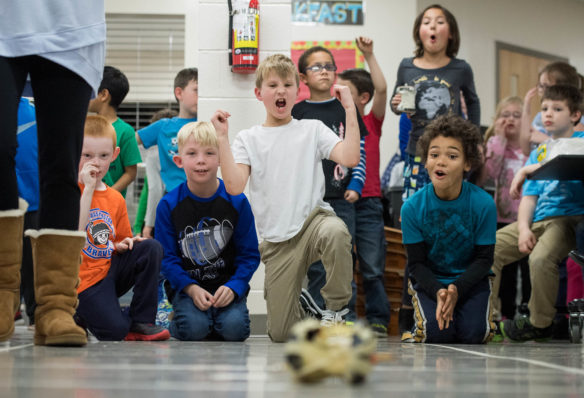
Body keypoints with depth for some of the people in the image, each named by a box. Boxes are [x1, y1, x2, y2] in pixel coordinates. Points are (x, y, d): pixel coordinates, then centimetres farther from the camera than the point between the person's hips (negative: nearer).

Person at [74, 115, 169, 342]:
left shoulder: (115, 198, 10)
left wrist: (123, 244, -4)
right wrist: (88, 188, -22)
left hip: (111, 269, 7)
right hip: (85, 280, -7)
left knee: (152, 248, -15)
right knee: (115, 331, -25)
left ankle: (141, 322, -7)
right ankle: (79, 315, 9)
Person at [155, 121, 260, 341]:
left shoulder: (237, 202, -3)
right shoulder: (168, 205, -4)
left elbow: (249, 254, 0)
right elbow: (167, 257, -4)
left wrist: (233, 287, -17)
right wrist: (191, 289, -18)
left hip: (228, 284, 1)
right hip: (187, 286, -1)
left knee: (234, 327, -25)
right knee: (194, 328, -27)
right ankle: (176, 320, 8)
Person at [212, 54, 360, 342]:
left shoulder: (312, 129, 8)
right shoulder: (248, 139, 8)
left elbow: (350, 158, -10)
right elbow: (234, 186, -8)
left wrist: (350, 108, -9)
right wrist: (222, 138, -8)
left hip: (313, 219, -1)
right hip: (277, 240, 1)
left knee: (335, 232, -41)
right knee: (281, 334, -3)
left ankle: (335, 310, -17)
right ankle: (303, 307, 35)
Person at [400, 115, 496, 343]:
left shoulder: (483, 204, -15)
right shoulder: (412, 207, -13)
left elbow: (484, 259, -9)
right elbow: (416, 262, -8)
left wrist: (456, 290, -26)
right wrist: (438, 293, -27)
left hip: (470, 279, 0)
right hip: (429, 281, 0)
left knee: (473, 334, -20)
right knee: (437, 333, -22)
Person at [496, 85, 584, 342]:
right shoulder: (538, 153, 22)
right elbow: (529, 195, 14)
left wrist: (526, 170, -16)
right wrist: (523, 228, -5)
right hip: (537, 219, 7)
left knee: (541, 257, -35)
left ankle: (540, 324, -16)